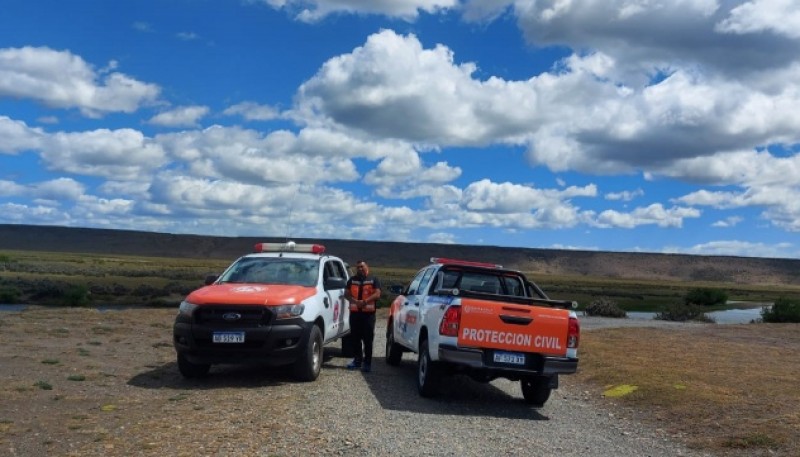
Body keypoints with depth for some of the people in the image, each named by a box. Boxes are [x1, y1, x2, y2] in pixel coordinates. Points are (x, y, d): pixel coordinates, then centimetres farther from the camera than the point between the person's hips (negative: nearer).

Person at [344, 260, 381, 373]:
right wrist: (355, 301, -13)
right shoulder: (352, 280, 15)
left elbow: (377, 294, -6)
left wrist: (365, 301, -19)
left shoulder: (374, 280, 5)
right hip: (355, 312, 4)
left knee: (368, 339, -3)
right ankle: (357, 360, 19)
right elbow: (346, 294, 7)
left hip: (368, 313, -4)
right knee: (355, 338, 8)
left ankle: (367, 363, 1)